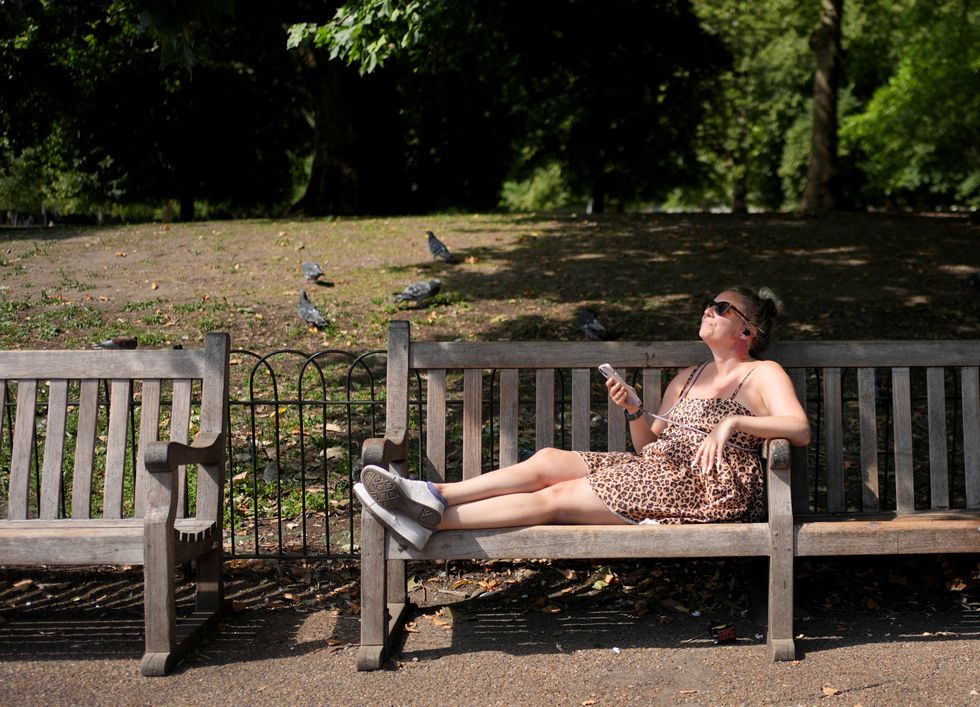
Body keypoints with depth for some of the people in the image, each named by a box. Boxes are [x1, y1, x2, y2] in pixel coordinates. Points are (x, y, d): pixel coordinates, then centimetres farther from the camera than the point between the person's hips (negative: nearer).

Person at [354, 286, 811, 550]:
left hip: (708, 485, -8)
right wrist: (633, 410, 0)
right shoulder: (688, 379, 25)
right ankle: (433, 496, -20)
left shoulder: (763, 374, 4)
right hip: (658, 470, 8)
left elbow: (799, 429, -13)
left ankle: (434, 520, -26)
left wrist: (731, 421, -23)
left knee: (556, 497, -20)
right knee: (548, 460, -12)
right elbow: (648, 443, 20)